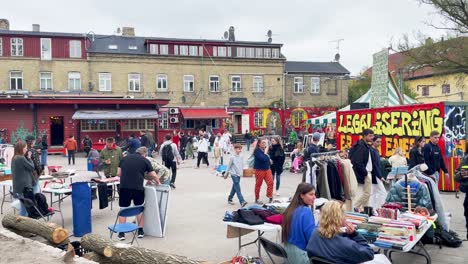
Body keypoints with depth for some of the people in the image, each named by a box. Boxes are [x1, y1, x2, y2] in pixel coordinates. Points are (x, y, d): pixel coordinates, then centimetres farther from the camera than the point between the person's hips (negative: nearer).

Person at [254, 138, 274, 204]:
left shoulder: (265, 149, 5)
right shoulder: (257, 150, -13)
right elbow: (262, 158, -24)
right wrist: (265, 153, -16)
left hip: (267, 169, 5)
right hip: (259, 170, -5)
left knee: (270, 182, -5)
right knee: (258, 184, 7)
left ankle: (270, 196, 11)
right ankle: (257, 199, 21)